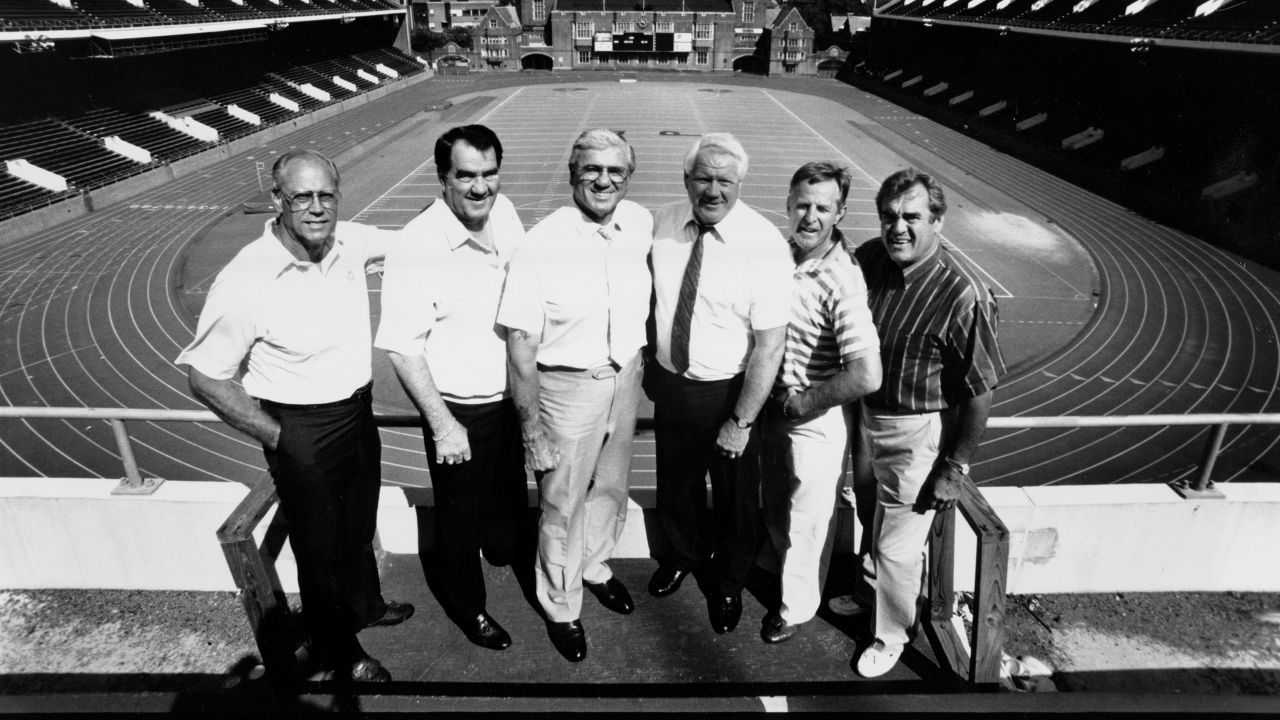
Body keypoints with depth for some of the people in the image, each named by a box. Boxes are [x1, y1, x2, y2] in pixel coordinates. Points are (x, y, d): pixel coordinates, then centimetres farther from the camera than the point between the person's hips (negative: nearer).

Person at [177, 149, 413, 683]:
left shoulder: (348, 242, -9)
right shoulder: (245, 282, -25)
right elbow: (205, 378, -16)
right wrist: (276, 436, -13)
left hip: (359, 413, 6)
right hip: (302, 433, -5)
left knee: (359, 526, 27)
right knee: (320, 547, 15)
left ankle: (364, 605, 55)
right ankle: (338, 654, 39)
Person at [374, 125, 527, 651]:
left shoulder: (505, 214, -5)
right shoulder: (417, 247, -24)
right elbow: (402, 349, -20)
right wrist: (442, 424, -19)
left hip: (510, 396, 6)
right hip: (459, 410, -6)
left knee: (511, 491, 29)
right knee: (460, 514, 15)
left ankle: (506, 552, 59)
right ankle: (466, 604, 40)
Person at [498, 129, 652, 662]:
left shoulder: (641, 224, -4)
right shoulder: (542, 246, -21)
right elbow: (521, 347, -18)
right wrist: (532, 428, -16)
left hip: (625, 378, 5)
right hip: (567, 385, -5)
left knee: (611, 488, 23)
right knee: (562, 504, 11)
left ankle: (595, 567, 51)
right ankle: (560, 607, 35)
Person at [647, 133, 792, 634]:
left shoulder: (765, 245, -21)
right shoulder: (663, 224, -6)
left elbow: (770, 344, -21)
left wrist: (742, 421, -20)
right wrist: (646, 364, 6)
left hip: (729, 390, -4)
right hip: (670, 381, 4)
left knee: (735, 495, 18)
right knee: (675, 481, 25)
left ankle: (729, 582, 47)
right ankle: (683, 552, 57)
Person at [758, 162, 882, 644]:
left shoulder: (842, 283, -27)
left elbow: (867, 376, -33)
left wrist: (803, 401, -20)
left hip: (816, 420, -6)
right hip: (774, 405, 6)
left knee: (804, 518, 15)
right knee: (773, 502, 27)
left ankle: (797, 605, 40)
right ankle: (776, 564, 56)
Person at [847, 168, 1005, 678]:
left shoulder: (962, 295, -25)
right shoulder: (867, 258, -7)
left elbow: (981, 390, -17)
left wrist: (956, 467, -12)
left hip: (916, 431, -5)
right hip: (862, 414, 5)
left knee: (896, 547, 9)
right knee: (871, 522, 24)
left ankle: (891, 635, 35)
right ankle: (871, 586, 54)